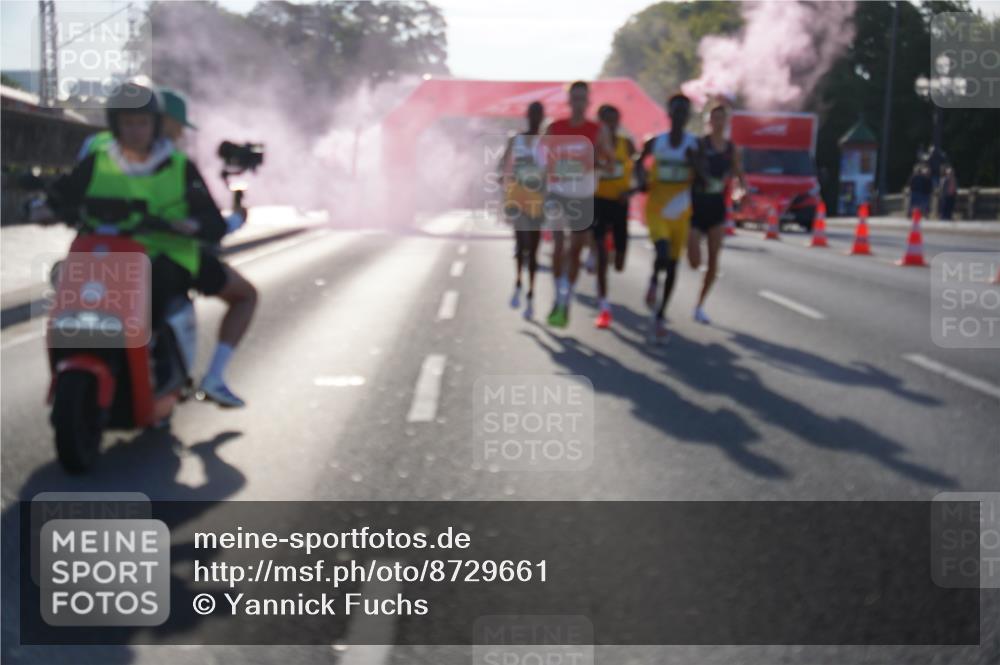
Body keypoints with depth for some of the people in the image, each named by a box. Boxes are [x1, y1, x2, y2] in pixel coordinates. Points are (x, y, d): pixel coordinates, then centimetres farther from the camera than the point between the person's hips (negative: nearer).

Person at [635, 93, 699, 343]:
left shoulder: (694, 144, -2)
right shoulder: (656, 142, -3)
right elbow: (639, 162, 17)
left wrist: (694, 163, -21)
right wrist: (642, 181, -1)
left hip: (681, 212, 2)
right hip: (657, 210, -2)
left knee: (673, 266, 7)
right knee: (663, 254, -27)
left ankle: (660, 316, 22)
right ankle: (653, 281, 8)